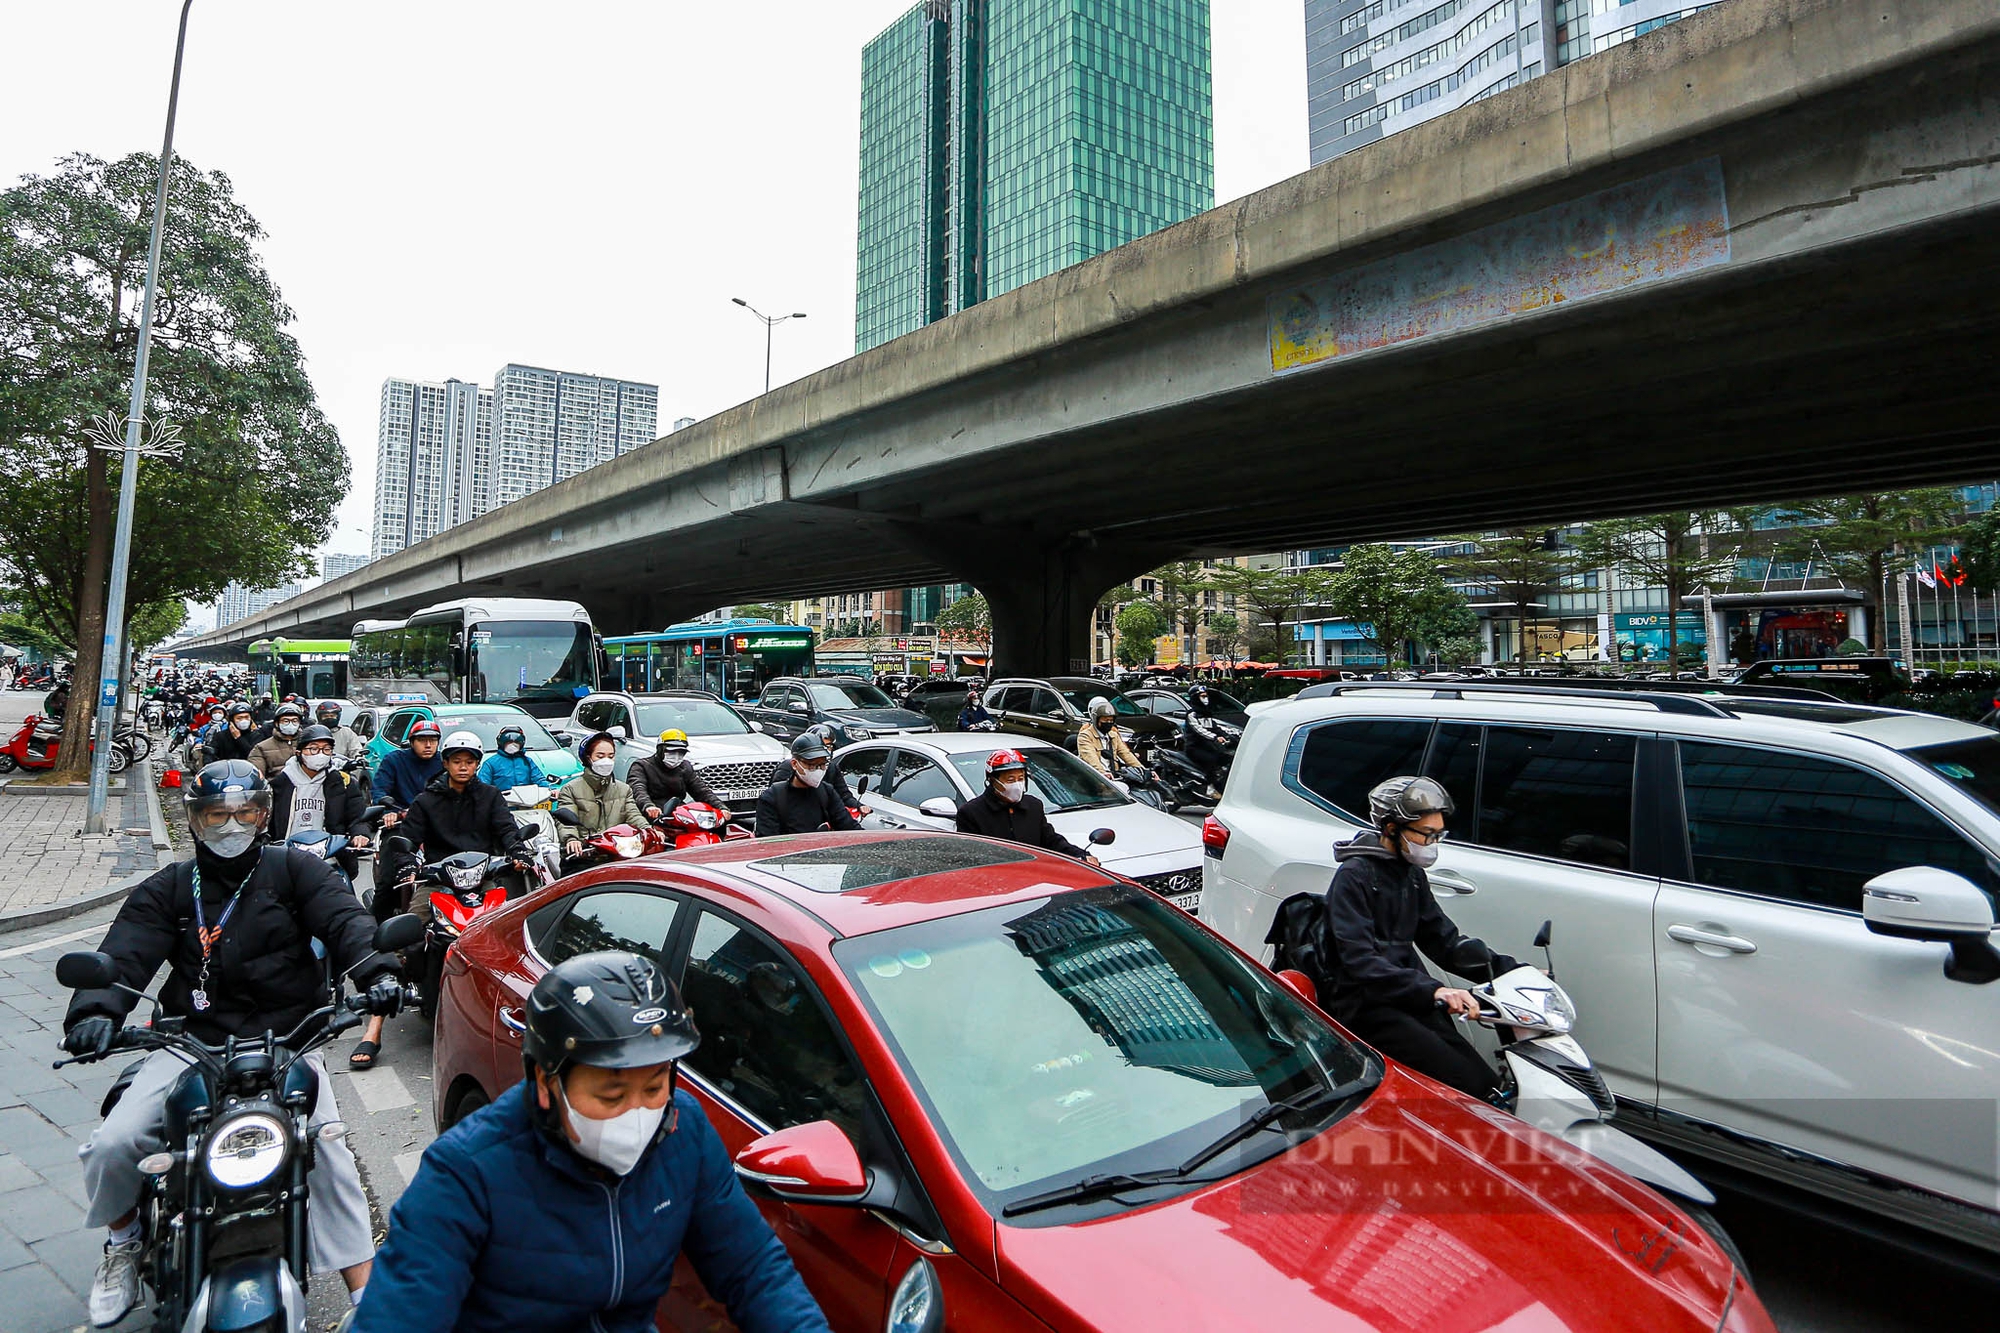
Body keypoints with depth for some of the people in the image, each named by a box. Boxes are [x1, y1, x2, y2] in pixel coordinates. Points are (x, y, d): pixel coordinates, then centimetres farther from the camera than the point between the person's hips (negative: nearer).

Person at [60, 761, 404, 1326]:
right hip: (192, 1042, 2)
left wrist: (375, 971, -30)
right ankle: (123, 1243, 24)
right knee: (112, 1145, -12)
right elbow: (125, 955, -4)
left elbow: (343, 919, -11)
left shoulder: (294, 871, 3)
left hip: (286, 1039, -2)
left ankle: (366, 1293, -3)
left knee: (329, 1154, -12)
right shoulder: (167, 889, 9)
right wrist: (96, 1011, -25)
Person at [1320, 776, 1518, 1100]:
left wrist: (1509, 970, 6)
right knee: (1472, 1086, -20)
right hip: (1366, 1005, -8)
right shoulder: (1354, 875, -10)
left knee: (1488, 1085, -8)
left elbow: (1442, 939, 18)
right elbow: (1359, 961, -20)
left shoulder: (1412, 874, 16)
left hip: (1411, 1000, 8)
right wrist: (1432, 989, -32)